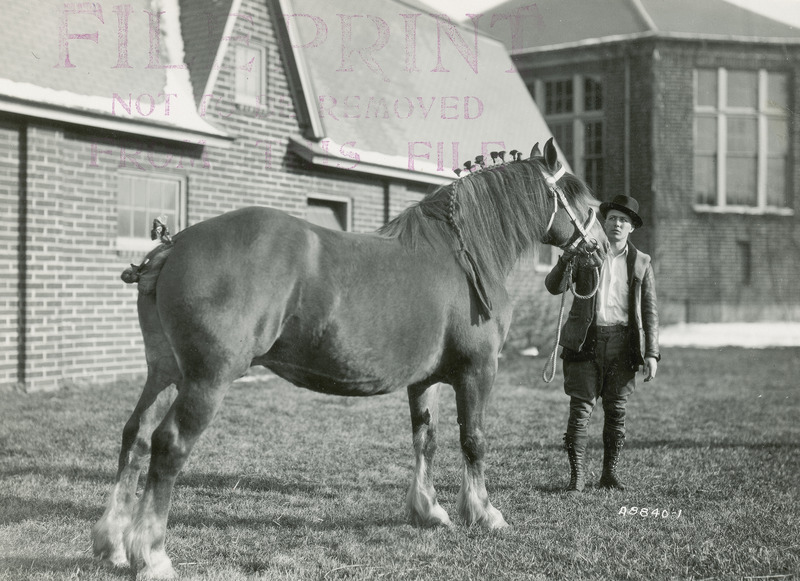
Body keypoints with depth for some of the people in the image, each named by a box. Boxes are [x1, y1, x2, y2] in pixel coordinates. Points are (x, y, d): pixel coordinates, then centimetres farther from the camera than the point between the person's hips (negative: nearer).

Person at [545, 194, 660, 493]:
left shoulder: (641, 263, 10)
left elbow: (649, 311, 8)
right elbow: (554, 287, -2)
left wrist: (651, 353, 0)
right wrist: (567, 258, -20)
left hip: (622, 342, 1)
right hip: (586, 341, -1)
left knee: (616, 412, 6)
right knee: (580, 409, -3)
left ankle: (610, 473, 19)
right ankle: (577, 476, 4)